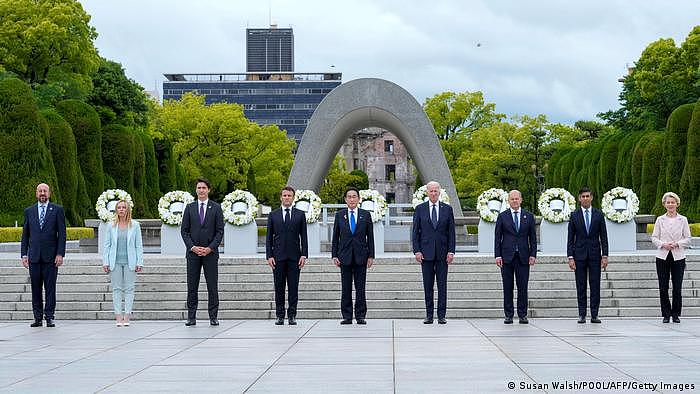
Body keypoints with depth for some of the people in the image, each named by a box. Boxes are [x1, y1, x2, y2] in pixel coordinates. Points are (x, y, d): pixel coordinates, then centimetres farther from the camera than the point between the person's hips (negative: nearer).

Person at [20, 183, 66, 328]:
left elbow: (62, 233, 0)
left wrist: (60, 254, -8)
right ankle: (38, 317, 10)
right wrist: (24, 255, 4)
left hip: (51, 256, -2)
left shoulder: (57, 210, 4)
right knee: (36, 288, 4)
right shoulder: (29, 211, 12)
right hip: (34, 256, 2)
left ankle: (49, 317, 4)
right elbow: (25, 234, 13)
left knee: (50, 288, -1)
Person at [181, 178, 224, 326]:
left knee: (212, 286, 0)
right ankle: (191, 317, 5)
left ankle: (213, 317, 3)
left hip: (210, 252, -1)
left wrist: (210, 248, -10)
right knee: (192, 286, 2)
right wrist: (192, 247, -8)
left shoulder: (216, 208, 5)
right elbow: (184, 230, 6)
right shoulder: (189, 208, 9)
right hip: (193, 252, 1)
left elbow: (220, 231, 1)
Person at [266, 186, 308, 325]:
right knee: (279, 287, 2)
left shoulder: (300, 215, 8)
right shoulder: (273, 215, 8)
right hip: (278, 256, 0)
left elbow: (303, 236, 6)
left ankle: (292, 315, 4)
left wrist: (304, 255, -4)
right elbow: (269, 237, 7)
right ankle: (280, 315, 7)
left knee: (293, 287, 0)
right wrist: (269, 256, -2)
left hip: (294, 256, 0)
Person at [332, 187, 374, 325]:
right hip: (345, 256, 0)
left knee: (360, 288, 1)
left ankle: (360, 316, 6)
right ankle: (347, 316, 6)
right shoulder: (339, 215, 7)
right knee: (346, 288, 2)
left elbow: (370, 237, 6)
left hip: (361, 256, 0)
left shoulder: (366, 215, 6)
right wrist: (334, 255, 0)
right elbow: (335, 237, 7)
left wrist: (371, 256, 0)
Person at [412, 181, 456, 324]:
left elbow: (451, 232, 5)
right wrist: (417, 250, -5)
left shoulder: (447, 209, 6)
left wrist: (451, 251, -3)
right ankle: (429, 315, 8)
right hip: (426, 252, 0)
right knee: (428, 285, 3)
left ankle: (441, 315, 3)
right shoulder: (420, 209, 5)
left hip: (442, 252, 0)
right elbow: (416, 231, 4)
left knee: (442, 285, 0)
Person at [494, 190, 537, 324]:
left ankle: (522, 315, 6)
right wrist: (498, 255, -4)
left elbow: (533, 237, 9)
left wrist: (533, 255, -1)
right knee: (507, 287, 1)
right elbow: (498, 237, 4)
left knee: (523, 287, 0)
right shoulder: (502, 216, 6)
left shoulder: (529, 216, 9)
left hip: (523, 257, 1)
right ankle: (508, 315, 6)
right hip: (507, 256, -1)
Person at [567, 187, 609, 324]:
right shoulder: (574, 215, 4)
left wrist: (605, 256, -3)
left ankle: (594, 315, 3)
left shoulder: (598, 214, 5)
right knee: (581, 286, 1)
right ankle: (582, 314, 6)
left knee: (595, 286, -1)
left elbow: (604, 236, 5)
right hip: (579, 254, 0)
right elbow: (570, 238, 3)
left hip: (595, 254, 0)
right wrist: (570, 257, -5)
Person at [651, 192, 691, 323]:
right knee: (663, 288, 0)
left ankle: (676, 314, 10)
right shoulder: (660, 220, 6)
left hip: (678, 257, 0)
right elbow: (654, 238, 5)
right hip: (662, 257, 1)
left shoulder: (683, 220, 5)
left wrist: (677, 244, -13)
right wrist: (663, 244, -13)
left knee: (677, 288, -2)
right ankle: (666, 314, 10)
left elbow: (688, 239, 4)